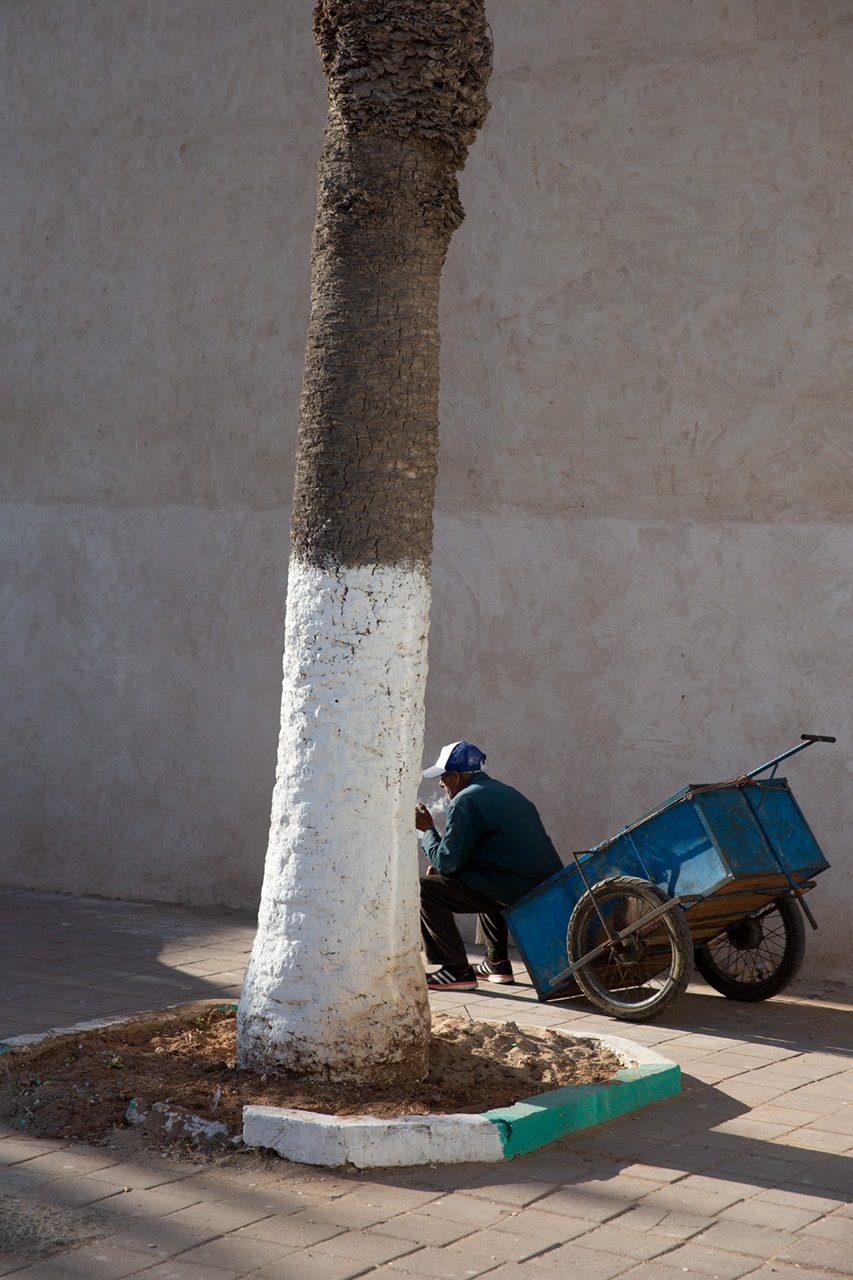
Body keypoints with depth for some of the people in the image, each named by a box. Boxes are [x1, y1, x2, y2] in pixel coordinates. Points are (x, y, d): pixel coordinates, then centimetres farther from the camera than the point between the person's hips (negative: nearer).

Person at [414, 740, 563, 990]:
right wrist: (442, 865, 24)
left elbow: (447, 863, -7)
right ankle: (497, 962, 33)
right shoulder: (506, 792, 21)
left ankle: (457, 970, -4)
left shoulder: (465, 801, -8)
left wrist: (427, 830, 8)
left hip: (516, 891, -10)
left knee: (425, 889, -5)